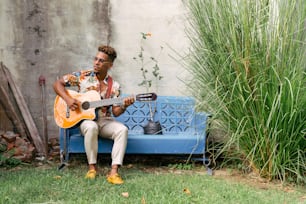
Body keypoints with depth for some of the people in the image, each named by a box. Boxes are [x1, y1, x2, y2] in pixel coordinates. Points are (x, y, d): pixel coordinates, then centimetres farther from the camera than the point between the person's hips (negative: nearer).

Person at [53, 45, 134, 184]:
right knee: (91, 127, -38)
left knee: (122, 129, -28)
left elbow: (115, 112, 0)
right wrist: (68, 99, -16)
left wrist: (124, 106, -21)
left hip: (104, 121, 2)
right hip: (85, 119, -2)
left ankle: (114, 172, -33)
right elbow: (57, 84, 0)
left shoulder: (114, 86, 2)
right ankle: (92, 167, -21)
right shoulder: (82, 76, -2)